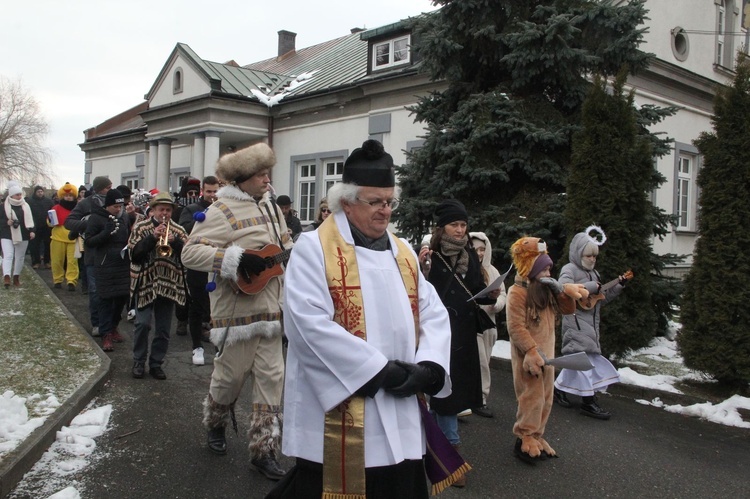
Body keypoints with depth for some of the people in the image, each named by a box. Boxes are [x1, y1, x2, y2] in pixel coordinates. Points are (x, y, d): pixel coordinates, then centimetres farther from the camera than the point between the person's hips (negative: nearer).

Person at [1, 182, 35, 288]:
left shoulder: (25, 206, 7)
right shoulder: (4, 206, -2)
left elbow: (30, 219, 9)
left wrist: (32, 231, -2)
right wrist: (6, 222, -18)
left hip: (23, 235, 3)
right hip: (7, 236, -3)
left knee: (20, 256, 8)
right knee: (8, 256, -13)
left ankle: (16, 277, 18)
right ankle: (6, 276, -24)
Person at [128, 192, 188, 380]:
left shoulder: (178, 231, 7)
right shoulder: (141, 228, 1)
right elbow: (134, 253, -11)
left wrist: (175, 240, -18)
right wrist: (153, 237, -20)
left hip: (170, 285, 3)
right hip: (145, 283, -2)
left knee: (164, 328, 7)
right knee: (143, 324, -3)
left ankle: (156, 363, 19)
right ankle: (139, 362, 13)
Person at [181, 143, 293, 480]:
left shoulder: (269, 206, 12)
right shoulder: (222, 211, -11)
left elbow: (283, 246, 25)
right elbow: (190, 253, -18)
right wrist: (235, 260, -25)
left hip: (270, 308, 6)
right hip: (238, 309, -6)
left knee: (271, 377, 5)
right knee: (231, 375, 9)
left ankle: (263, 449, 14)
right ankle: (215, 423, 39)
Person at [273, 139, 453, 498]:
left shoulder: (403, 253, 13)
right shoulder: (314, 248, -7)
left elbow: (434, 314, 10)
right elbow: (310, 323, -19)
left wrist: (428, 366, -9)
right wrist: (379, 369, -18)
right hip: (338, 410, -5)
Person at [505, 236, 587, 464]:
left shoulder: (547, 289, 11)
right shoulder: (518, 292, -16)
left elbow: (567, 310, 14)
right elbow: (515, 328, -21)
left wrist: (566, 293, -5)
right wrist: (532, 351, -25)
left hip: (546, 353, 9)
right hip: (528, 356, -9)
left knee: (545, 399, 14)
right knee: (532, 397, -5)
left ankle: (536, 436, 25)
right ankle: (524, 439, 8)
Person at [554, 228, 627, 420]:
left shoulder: (593, 273, 18)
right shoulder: (570, 269, -8)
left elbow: (601, 299, 22)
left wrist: (618, 286, 11)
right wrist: (591, 287, -22)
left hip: (591, 323, 9)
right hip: (575, 322, -9)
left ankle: (559, 388, 25)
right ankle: (588, 402, -6)